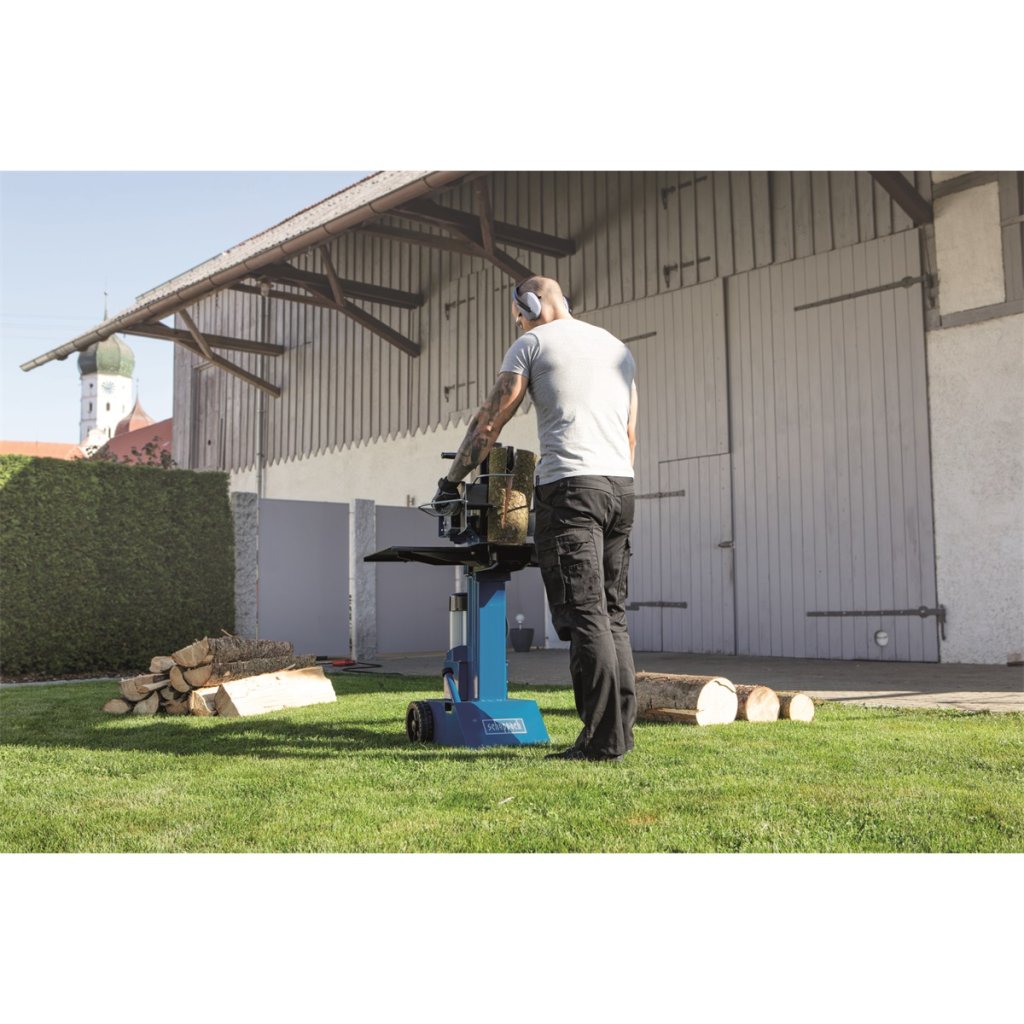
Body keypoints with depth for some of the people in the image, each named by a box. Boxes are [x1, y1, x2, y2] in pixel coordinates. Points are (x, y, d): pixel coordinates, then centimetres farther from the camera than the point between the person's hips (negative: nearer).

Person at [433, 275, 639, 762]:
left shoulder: (533, 343, 6)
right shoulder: (617, 347, 25)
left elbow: (488, 423, 6)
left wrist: (451, 481, 15)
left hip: (569, 485, -7)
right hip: (621, 485, 7)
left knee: (584, 616, -8)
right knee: (612, 615, 10)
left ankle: (604, 738, -9)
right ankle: (621, 728, 9)